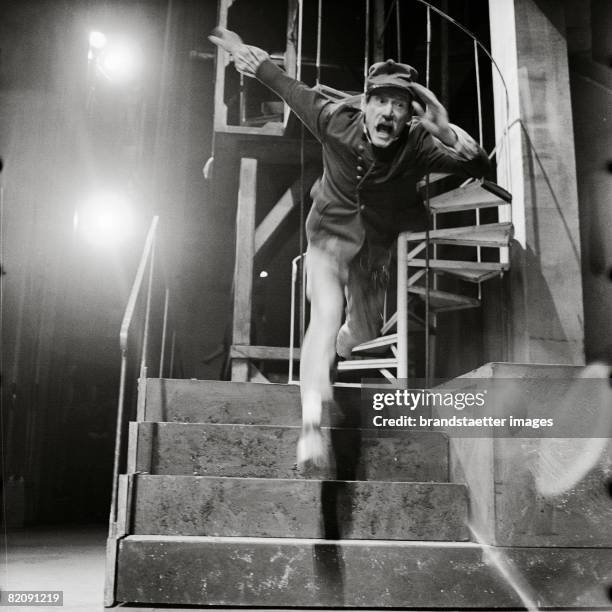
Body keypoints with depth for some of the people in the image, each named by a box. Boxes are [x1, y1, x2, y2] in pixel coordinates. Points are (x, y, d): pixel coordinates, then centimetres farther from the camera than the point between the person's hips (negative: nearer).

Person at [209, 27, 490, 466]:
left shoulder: (419, 146, -29)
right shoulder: (336, 120, -26)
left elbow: (479, 167, -40)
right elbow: (293, 89, -10)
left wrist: (447, 132, -56)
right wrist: (254, 60, -1)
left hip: (378, 245, 2)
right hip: (331, 233, -2)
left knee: (364, 330, 18)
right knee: (326, 316, -24)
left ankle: (333, 352, 57)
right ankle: (311, 424, -25)